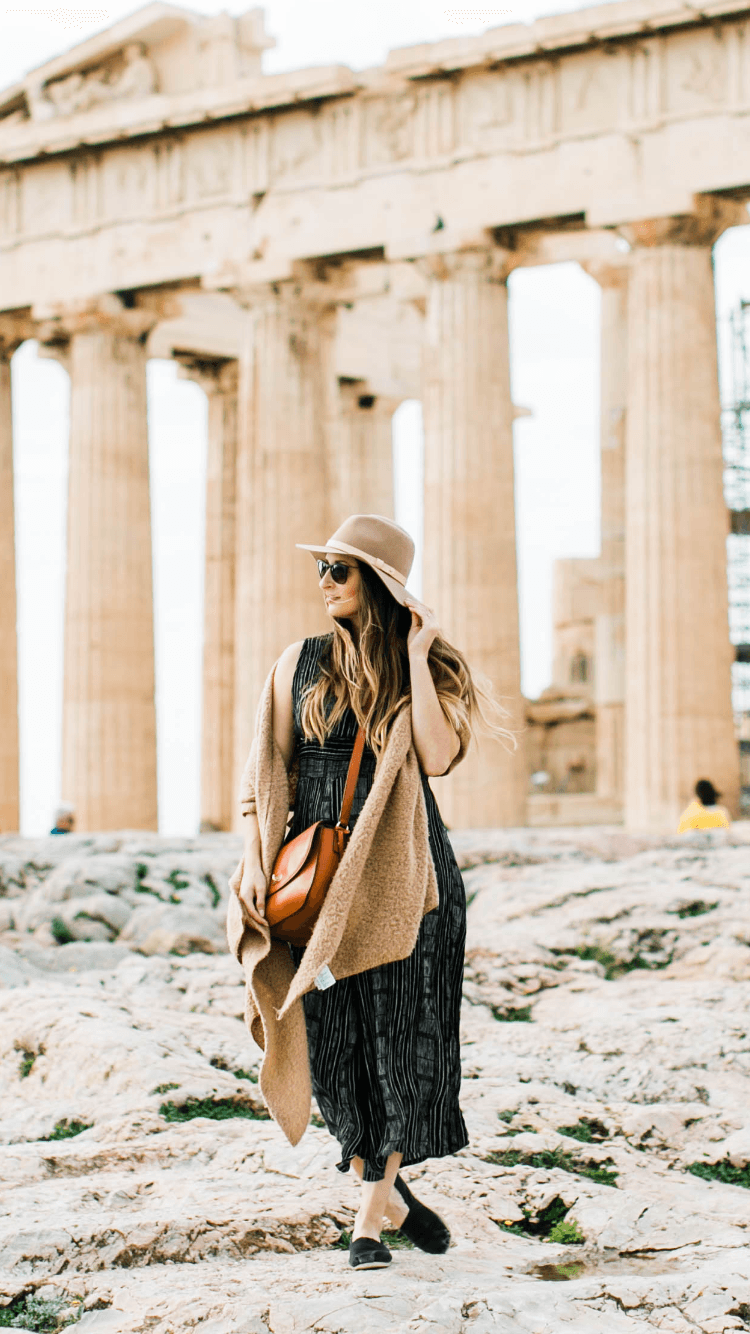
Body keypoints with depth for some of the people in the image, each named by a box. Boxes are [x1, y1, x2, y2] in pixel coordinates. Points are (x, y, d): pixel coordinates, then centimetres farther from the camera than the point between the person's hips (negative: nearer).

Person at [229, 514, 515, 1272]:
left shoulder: (429, 668, 3)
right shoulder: (301, 663, 8)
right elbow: (265, 767, 7)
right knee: (336, 1034, 1)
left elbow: (437, 756, -14)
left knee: (402, 1034, -1)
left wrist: (415, 656, -11)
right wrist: (255, 860, -3)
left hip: (401, 872, -1)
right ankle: (386, 1191, 17)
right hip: (319, 866, 2)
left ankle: (371, 1209, 11)